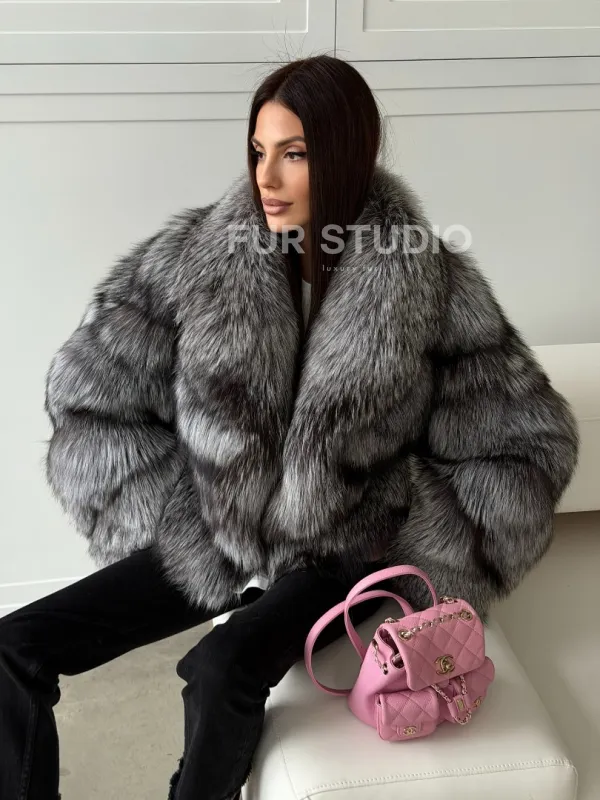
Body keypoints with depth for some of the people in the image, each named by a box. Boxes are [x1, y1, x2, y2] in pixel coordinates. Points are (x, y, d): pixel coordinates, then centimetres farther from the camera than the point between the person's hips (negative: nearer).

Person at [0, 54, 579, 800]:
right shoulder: (195, 254, -9)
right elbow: (87, 391, -1)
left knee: (222, 672, -32)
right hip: (205, 539, 3)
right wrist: (177, 508, -4)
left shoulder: (432, 287, -13)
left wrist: (414, 542, -7)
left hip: (338, 554, -3)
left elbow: (530, 443, -5)